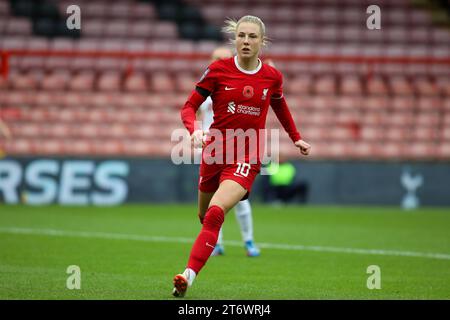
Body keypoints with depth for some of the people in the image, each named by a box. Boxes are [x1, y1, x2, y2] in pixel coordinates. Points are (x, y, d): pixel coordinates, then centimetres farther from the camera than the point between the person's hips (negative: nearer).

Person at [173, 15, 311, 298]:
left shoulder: (272, 77, 0)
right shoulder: (218, 70, -5)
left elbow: (280, 106, 23)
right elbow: (189, 107, -2)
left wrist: (296, 138, 22)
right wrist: (194, 130, -22)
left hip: (247, 159, -2)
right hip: (214, 152, 2)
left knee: (215, 214, -23)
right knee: (204, 215, 14)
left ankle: (188, 276, -29)